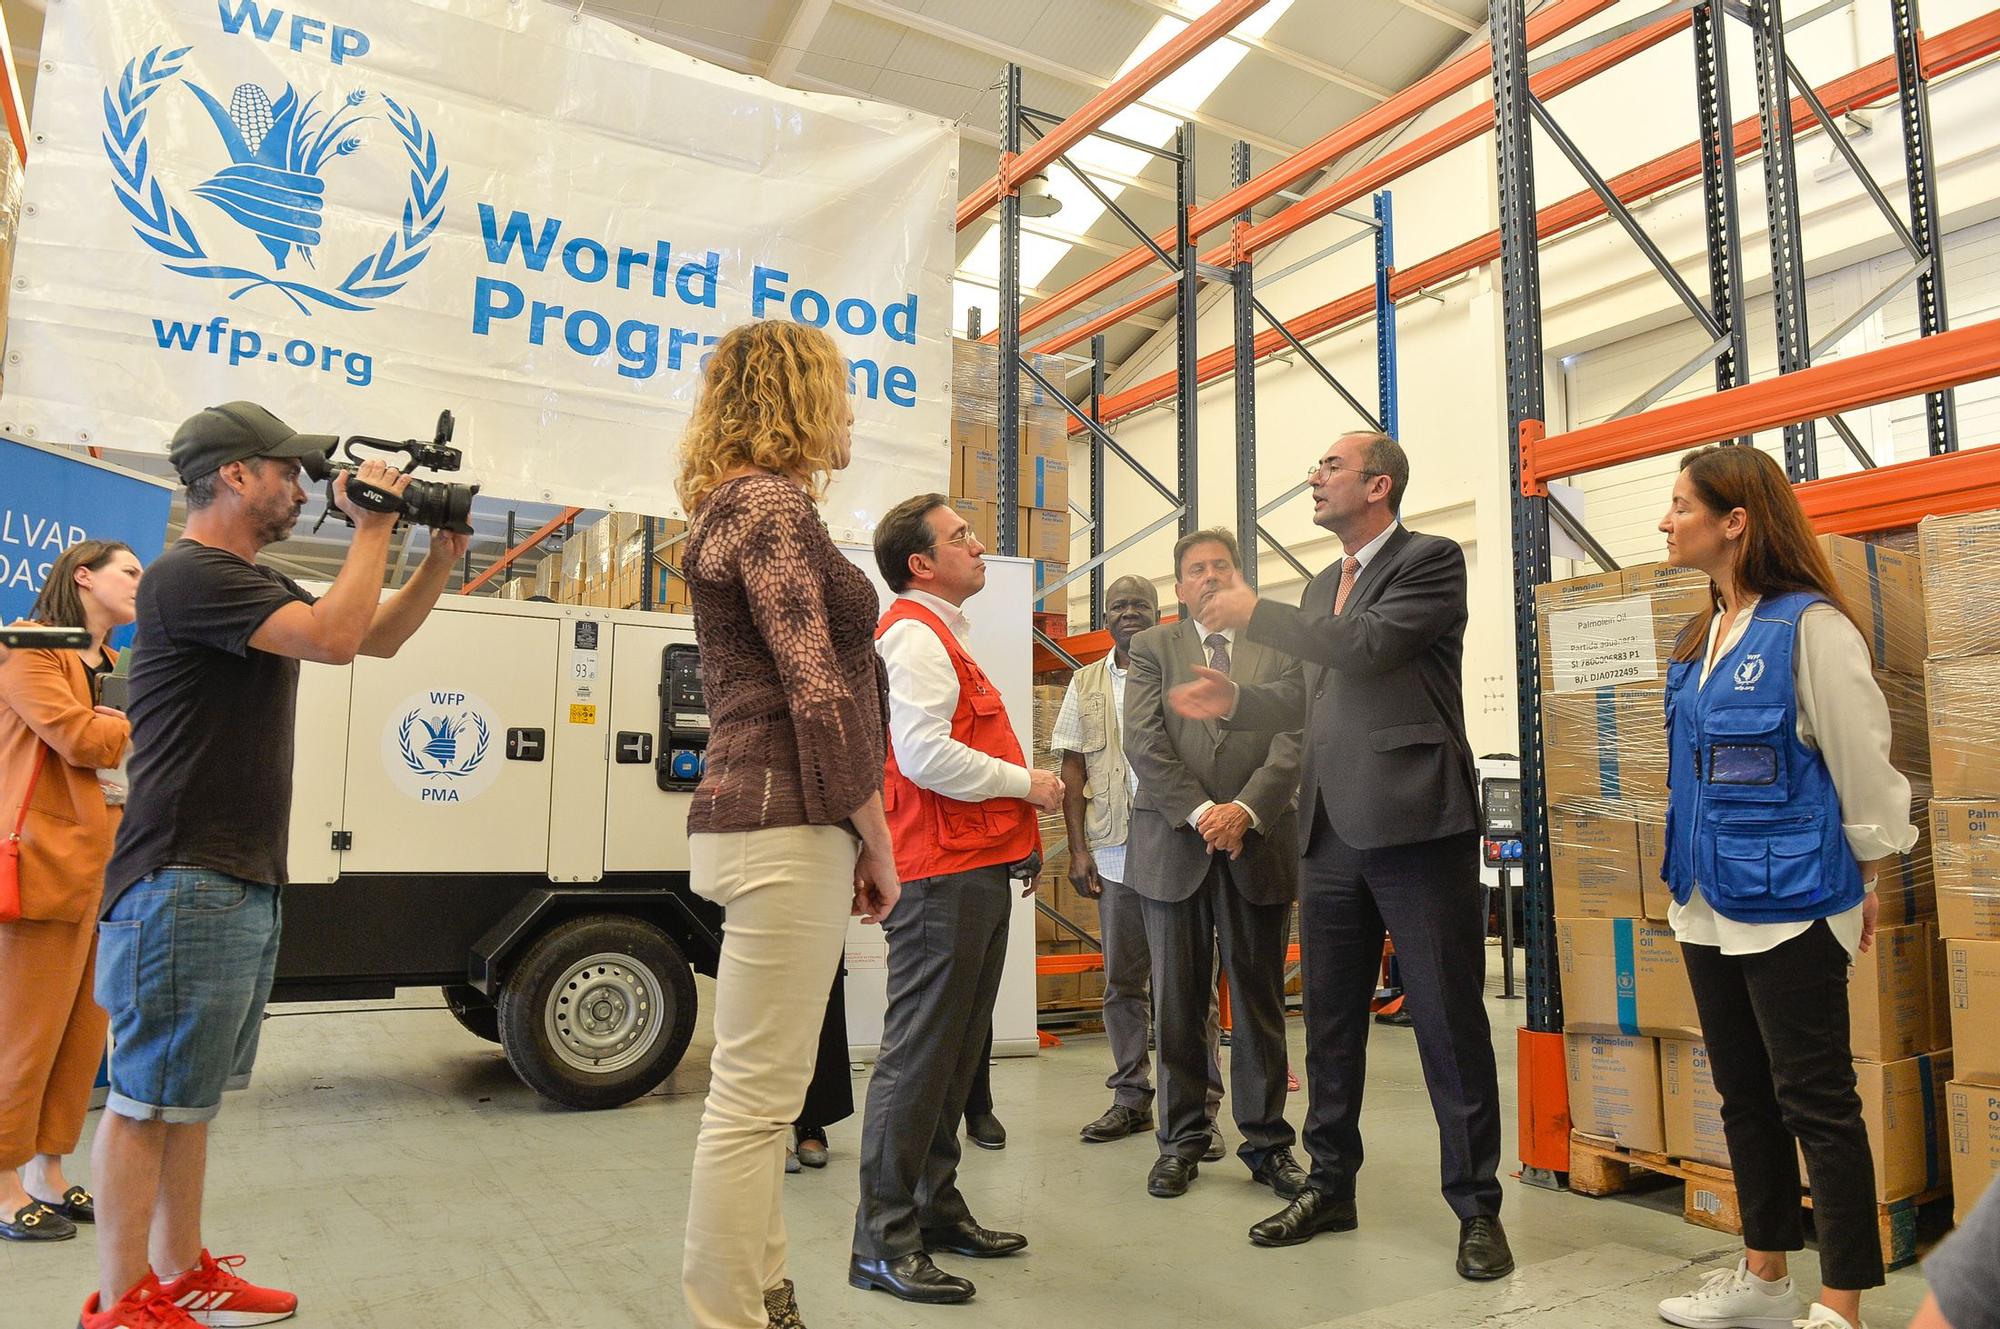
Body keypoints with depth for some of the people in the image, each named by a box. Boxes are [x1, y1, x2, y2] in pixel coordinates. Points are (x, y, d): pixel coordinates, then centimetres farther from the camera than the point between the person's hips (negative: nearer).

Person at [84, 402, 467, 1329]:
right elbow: (334, 638, -27)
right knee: (147, 1099, -2)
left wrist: (441, 560, 11)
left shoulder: (255, 585, 18)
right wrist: (373, 527, -15)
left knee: (189, 1094, 16)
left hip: (243, 885, 10)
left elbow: (379, 639, 24)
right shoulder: (189, 576, -14)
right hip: (184, 883, -10)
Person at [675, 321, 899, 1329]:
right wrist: (876, 842, -9)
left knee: (758, 1092, 15)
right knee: (756, 1097, -4)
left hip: (750, 818, 10)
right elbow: (818, 690, -16)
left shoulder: (729, 507, 21)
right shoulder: (772, 504, -9)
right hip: (787, 828, -10)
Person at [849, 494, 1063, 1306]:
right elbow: (924, 755, -23)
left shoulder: (939, 635, 21)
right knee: (919, 1052, -6)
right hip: (942, 874, -10)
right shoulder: (914, 635, -12)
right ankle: (883, 1241, 2)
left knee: (955, 1051, 15)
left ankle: (935, 1208, 26)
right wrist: (1024, 782, -13)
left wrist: (1020, 806, 15)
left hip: (974, 868, 11)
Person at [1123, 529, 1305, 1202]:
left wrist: (1244, 810, -16)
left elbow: (1292, 742, -1)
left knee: (1260, 999, 8)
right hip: (1172, 845, 0)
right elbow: (1143, 742, -4)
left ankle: (1267, 1141, 20)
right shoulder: (1152, 648, 8)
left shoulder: (1279, 650, 9)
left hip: (1258, 844, 0)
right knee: (1178, 1002, 8)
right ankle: (1182, 1139, 20)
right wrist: (1202, 811, -14)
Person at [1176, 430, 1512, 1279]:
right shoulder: (1323, 585, 18)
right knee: (1329, 1021, 14)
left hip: (1414, 823, -7)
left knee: (1449, 1023, 2)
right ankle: (1330, 1187, 29)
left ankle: (1477, 1208, 16)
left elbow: (1369, 646, -21)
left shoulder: (1431, 561, -5)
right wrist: (1236, 702, 6)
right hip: (1332, 832, 8)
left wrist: (1256, 615, -12)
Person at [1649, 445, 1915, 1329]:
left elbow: (1862, 763, -11)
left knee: (1815, 1104, 2)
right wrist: (1690, 867, 17)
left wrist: (1864, 877, -2)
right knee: (1745, 1097, 17)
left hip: (1788, 904, -8)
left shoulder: (1810, 627, -14)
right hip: (1709, 903, 8)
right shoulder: (1704, 641, 11)